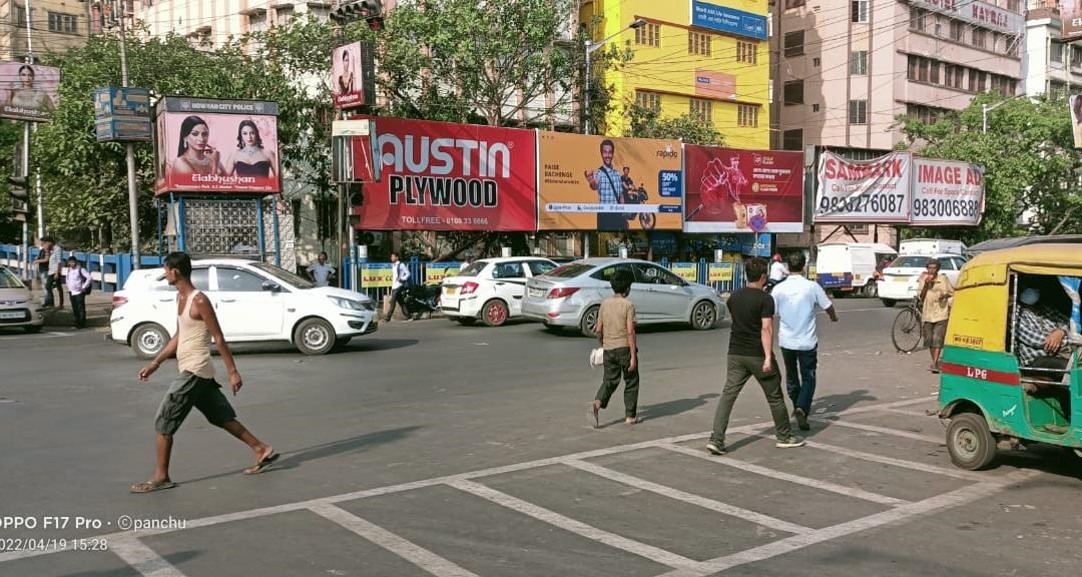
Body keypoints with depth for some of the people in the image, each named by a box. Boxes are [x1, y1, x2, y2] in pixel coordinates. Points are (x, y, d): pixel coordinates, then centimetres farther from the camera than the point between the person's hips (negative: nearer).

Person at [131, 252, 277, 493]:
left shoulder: (199, 301, -17)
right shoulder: (180, 297, 11)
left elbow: (219, 338, -16)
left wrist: (233, 372, -15)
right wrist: (155, 363, 17)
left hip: (194, 372, -9)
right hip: (191, 371, 9)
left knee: (164, 423, -4)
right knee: (223, 417, 14)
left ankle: (161, 477, 5)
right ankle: (262, 450, 21)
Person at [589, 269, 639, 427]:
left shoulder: (604, 304, 3)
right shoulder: (628, 305, -12)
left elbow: (599, 329, 6)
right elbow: (630, 331, -17)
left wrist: (602, 345, 23)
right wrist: (633, 356, -15)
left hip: (609, 349, 4)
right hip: (625, 348, -4)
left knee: (610, 380, 11)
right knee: (631, 382, 12)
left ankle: (597, 403, -15)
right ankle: (629, 416, 15)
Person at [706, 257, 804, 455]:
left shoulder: (734, 297, 7)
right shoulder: (765, 299, -12)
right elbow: (766, 329, -19)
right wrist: (768, 357, -21)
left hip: (736, 354, 5)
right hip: (757, 355, -5)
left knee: (728, 395, 1)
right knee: (774, 396, 11)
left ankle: (716, 439, -8)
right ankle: (784, 437, 24)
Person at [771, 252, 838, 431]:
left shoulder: (779, 289, -7)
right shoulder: (812, 287, -9)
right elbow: (828, 307, 4)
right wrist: (834, 317, 27)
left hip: (786, 340, 2)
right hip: (807, 341, -2)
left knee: (791, 375, 21)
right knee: (808, 377, 6)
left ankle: (797, 407, 36)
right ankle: (802, 408, -15)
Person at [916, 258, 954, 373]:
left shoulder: (943, 279, 0)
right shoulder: (923, 280, 3)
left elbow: (952, 292, 8)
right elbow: (920, 297, -3)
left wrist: (944, 295, -12)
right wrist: (926, 284, -14)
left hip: (941, 313, -2)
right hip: (927, 313, 3)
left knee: (938, 339, -12)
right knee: (929, 340, 7)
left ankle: (935, 364, -13)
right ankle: (934, 362, 23)